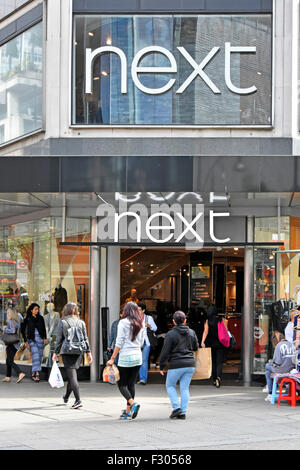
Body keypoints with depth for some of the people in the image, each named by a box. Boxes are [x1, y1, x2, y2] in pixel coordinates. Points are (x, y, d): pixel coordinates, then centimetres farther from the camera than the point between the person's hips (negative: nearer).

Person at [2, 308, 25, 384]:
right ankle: (8, 377, 21)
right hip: (16, 343, 9)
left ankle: (20, 374, -22)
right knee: (8, 360, 17)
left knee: (10, 361, -8)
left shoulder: (10, 321, -13)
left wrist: (5, 329, -9)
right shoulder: (17, 321, 12)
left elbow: (13, 330, -25)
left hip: (11, 343, -9)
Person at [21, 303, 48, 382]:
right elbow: (23, 330, 3)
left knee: (40, 357, 4)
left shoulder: (40, 318, 7)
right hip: (32, 339, -4)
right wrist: (25, 341, -1)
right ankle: (37, 374, -23)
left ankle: (33, 373, 16)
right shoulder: (27, 319, -1)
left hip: (40, 339, 4)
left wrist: (45, 338, 1)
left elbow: (44, 329, 14)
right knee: (36, 356, -17)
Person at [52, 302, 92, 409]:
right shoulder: (81, 323, 5)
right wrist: (88, 352, 11)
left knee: (72, 375, -6)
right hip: (78, 352, 4)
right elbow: (85, 339, 6)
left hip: (67, 352, -4)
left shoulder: (62, 323, -4)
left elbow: (59, 339, -3)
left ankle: (78, 400, -17)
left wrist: (56, 353, 4)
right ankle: (66, 397, 33)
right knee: (72, 375, 18)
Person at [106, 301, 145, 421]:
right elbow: (141, 343, 12)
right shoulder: (140, 325, 8)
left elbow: (119, 343, -11)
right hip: (138, 357, 6)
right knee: (131, 384, 10)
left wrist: (112, 359, -8)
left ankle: (133, 404, -18)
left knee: (121, 384, 3)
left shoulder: (123, 323, -9)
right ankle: (128, 411, 11)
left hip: (125, 357, -6)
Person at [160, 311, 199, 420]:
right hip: (190, 364, 4)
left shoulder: (170, 334, -9)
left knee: (170, 386, 14)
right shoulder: (191, 332, 5)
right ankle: (183, 412, 5)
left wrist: (162, 366, 1)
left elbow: (165, 352, -8)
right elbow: (196, 347, 17)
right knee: (185, 388, 8)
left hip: (176, 365, -4)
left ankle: (176, 408, 0)